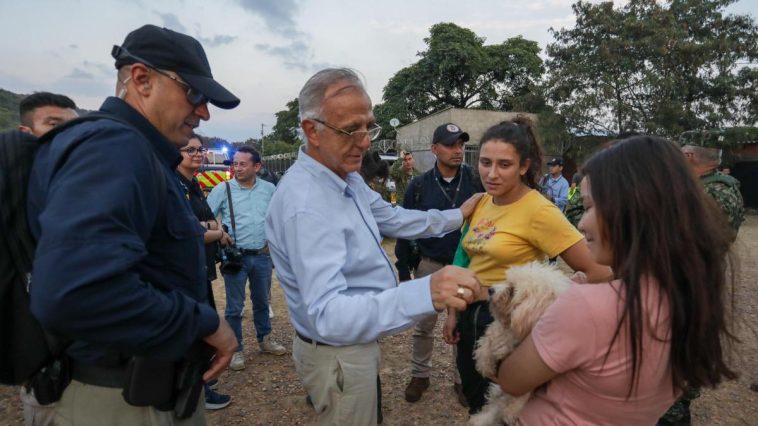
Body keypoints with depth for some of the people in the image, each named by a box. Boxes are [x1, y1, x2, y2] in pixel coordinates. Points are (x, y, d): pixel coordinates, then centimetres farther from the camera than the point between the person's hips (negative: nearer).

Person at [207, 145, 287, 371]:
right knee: (235, 307, 5)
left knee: (262, 301, 18)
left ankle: (265, 339, 35)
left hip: (262, 256, 3)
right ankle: (236, 350, 20)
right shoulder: (222, 189, -6)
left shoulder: (269, 189, 2)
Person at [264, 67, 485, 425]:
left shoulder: (349, 178, 0)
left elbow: (393, 219, 15)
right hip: (337, 353, -9)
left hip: (358, 342, 9)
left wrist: (457, 216, 15)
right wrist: (425, 293, -51)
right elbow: (328, 315, -40)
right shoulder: (304, 204, -32)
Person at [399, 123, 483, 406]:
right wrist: (403, 270, -2)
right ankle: (420, 375, 35)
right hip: (430, 266, 0)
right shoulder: (419, 185, -7)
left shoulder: (475, 180, -7)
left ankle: (462, 379, 33)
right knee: (423, 325, 14)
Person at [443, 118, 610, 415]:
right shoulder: (481, 203, 2)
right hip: (472, 314, 7)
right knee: (477, 406, 25)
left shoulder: (539, 210, -20)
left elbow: (595, 271, -19)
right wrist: (455, 312, 11)